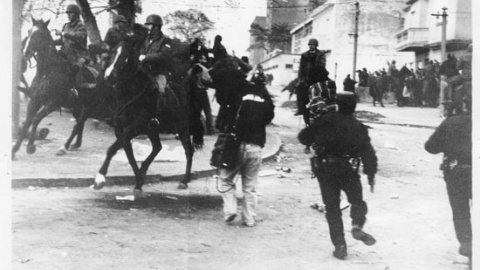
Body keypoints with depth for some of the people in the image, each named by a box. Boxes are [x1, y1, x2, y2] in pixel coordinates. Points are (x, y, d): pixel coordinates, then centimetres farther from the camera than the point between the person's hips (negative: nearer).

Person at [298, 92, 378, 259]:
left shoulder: (324, 121, 4)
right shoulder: (359, 127, 5)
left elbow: (304, 137, 6)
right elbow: (368, 153, 1)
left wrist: (316, 141, 26)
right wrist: (371, 174, 8)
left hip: (324, 170, 1)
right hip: (348, 169, -1)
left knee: (332, 207, 8)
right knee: (357, 201, 17)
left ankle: (339, 245, 3)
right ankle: (357, 226, -11)